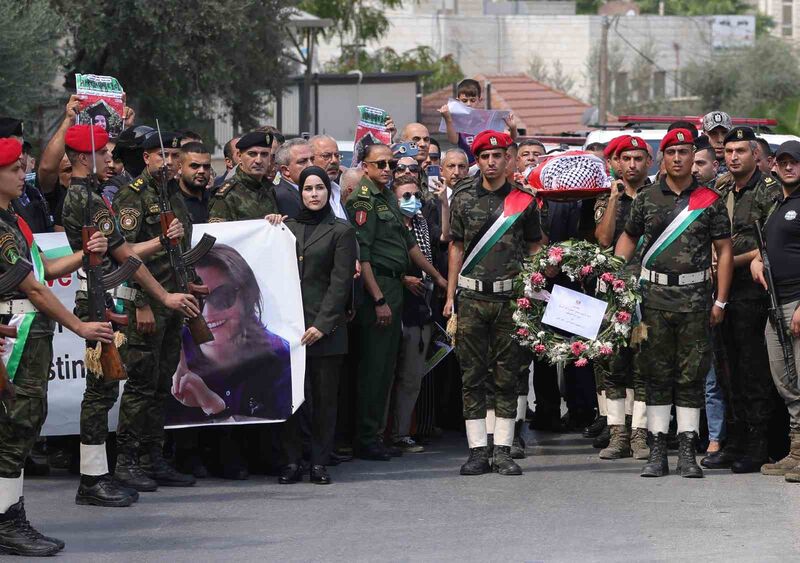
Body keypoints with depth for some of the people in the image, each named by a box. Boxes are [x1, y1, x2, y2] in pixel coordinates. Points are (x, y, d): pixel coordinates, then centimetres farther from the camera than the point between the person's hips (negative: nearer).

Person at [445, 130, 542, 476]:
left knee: (507, 376, 2)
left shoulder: (523, 199, 5)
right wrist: (450, 296, 7)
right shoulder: (463, 198, 7)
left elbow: (534, 248, 12)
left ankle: (503, 450, 6)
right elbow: (456, 248, 12)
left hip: (511, 296, -1)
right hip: (472, 296, 1)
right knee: (472, 375, 1)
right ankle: (478, 450, 5)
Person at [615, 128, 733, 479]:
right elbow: (629, 238, 18)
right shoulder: (647, 199, 7)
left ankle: (688, 453, 5)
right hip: (655, 295, 1)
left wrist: (720, 301, 0)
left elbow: (724, 250, 5)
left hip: (695, 296, -1)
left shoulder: (710, 200, 3)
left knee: (692, 376, 1)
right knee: (656, 375, 3)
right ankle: (657, 452, 6)